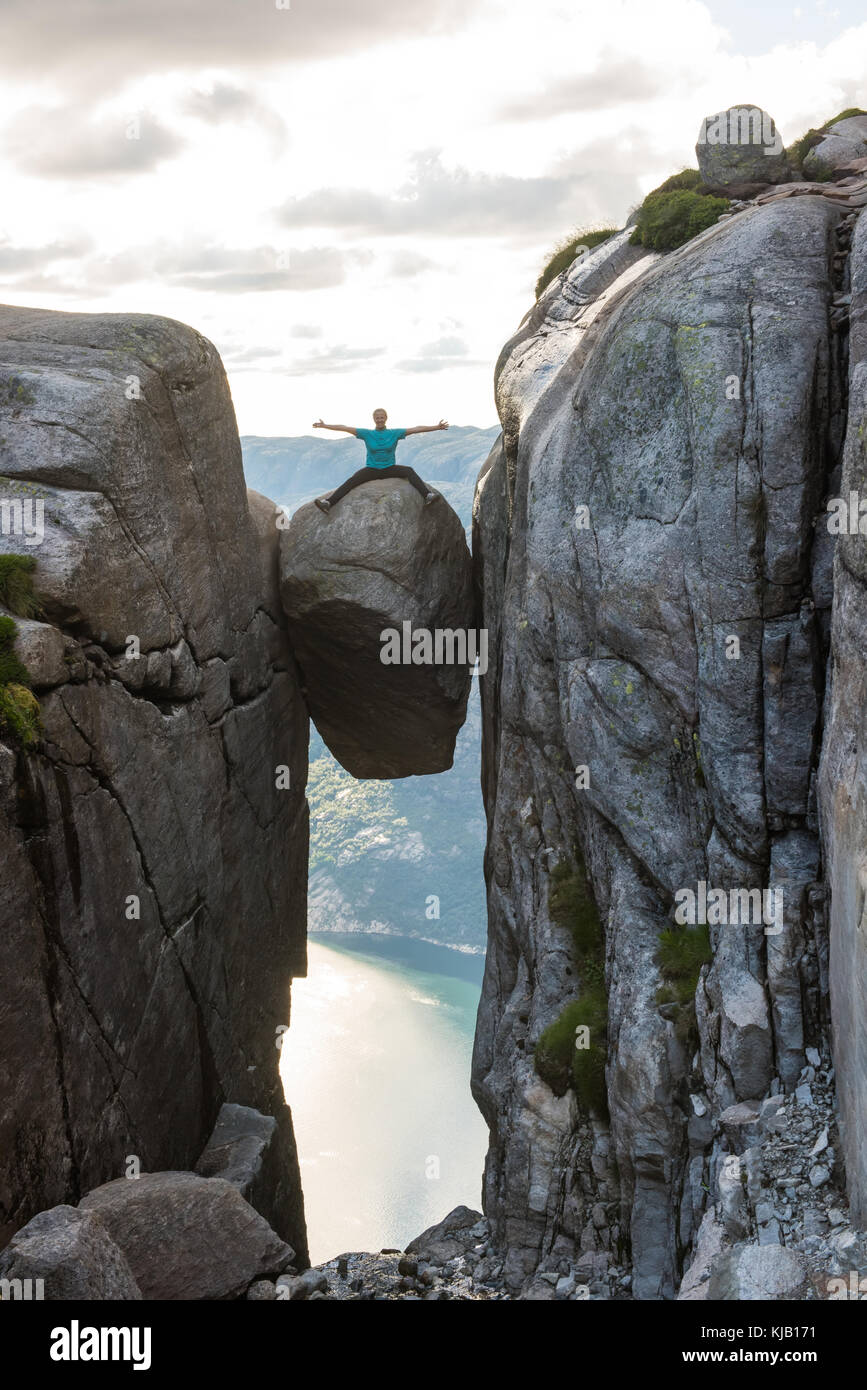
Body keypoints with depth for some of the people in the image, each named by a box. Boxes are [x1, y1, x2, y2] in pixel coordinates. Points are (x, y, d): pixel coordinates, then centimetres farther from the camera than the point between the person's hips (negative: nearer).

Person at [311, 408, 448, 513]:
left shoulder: (394, 434, 2)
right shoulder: (367, 434, 4)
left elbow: (416, 429, -3)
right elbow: (345, 428, 2)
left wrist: (437, 427, -8)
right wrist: (324, 426, -2)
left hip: (389, 469, 0)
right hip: (371, 470, 0)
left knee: (409, 471, -27)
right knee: (352, 480, -26)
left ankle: (427, 495, -41)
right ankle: (328, 502, -40)